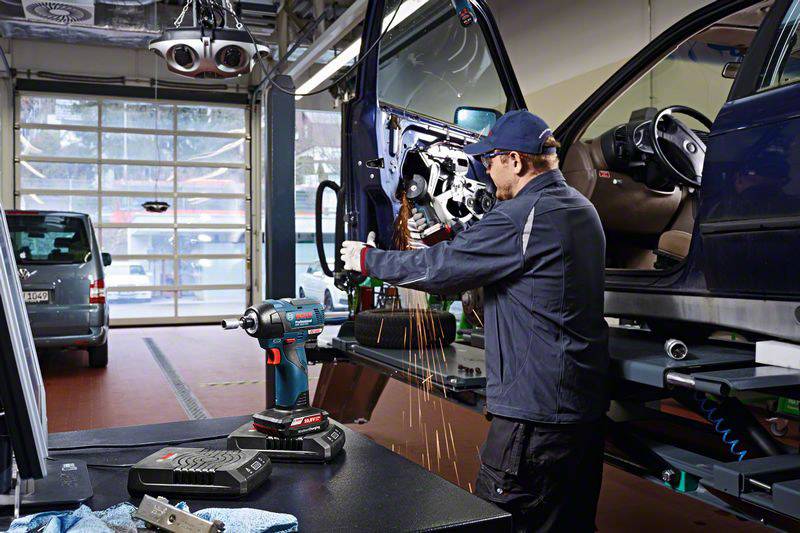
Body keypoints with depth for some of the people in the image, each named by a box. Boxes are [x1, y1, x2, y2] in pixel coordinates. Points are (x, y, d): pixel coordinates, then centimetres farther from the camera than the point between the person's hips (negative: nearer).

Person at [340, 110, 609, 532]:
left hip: (535, 412, -10)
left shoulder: (519, 217, -18)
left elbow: (438, 268, -14)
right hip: (588, 404, 10)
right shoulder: (583, 209, 12)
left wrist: (367, 258, 0)